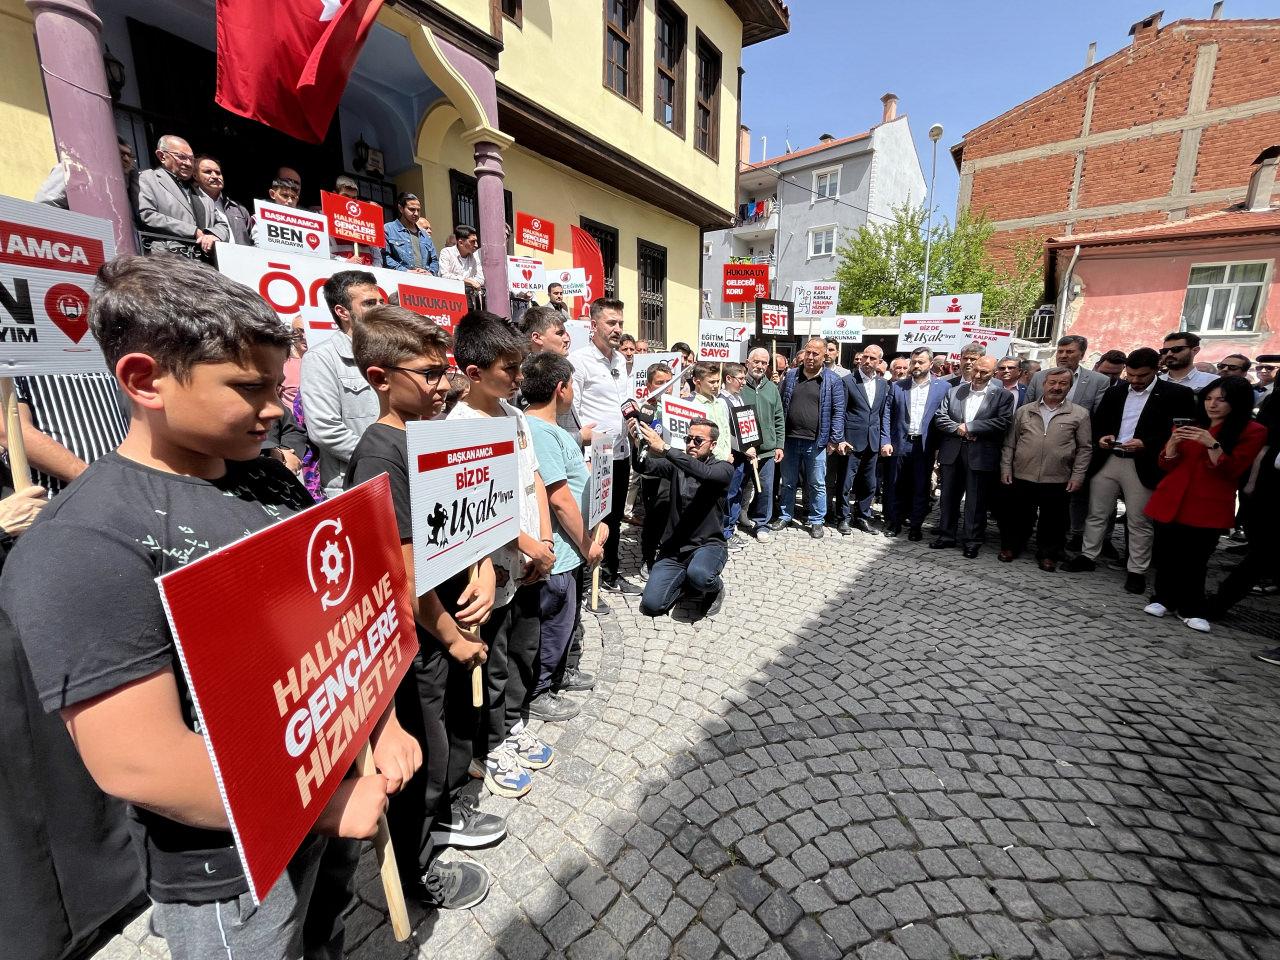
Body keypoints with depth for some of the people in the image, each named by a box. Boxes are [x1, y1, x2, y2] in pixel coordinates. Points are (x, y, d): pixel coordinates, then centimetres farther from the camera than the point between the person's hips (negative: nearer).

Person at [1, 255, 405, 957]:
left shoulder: (271, 481, -3)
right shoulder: (80, 544, -25)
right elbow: (138, 762, -27)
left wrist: (383, 725, -1)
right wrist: (328, 805, -17)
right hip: (230, 872, -5)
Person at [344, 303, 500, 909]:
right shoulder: (380, 455, -23)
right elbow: (403, 573, -23)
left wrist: (483, 577, -8)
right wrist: (454, 637, -13)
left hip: (454, 622, 8)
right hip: (415, 642, -8)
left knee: (459, 727, 27)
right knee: (422, 763, 14)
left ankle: (448, 812, 54)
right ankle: (419, 874, 41)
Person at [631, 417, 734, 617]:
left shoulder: (723, 469, -5)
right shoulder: (677, 464, 6)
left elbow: (703, 472, -29)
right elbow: (644, 467, -10)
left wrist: (664, 448, -37)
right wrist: (636, 443, -31)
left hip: (708, 545, -3)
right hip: (673, 548, 3)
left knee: (698, 575, -37)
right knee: (651, 605, -12)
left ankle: (715, 587, 1)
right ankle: (684, 580, 19)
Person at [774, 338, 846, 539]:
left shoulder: (833, 381, -2)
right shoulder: (790, 376, 6)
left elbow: (838, 412, -2)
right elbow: (780, 406, 9)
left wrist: (834, 439, -8)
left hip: (816, 442, -2)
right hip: (790, 440, 3)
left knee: (817, 485, 7)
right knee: (788, 482, 14)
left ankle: (816, 521, 20)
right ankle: (784, 516, 28)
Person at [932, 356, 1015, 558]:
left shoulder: (1003, 395, 1)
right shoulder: (954, 391, 10)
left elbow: (1003, 422, -12)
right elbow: (939, 418, 3)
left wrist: (969, 426, -14)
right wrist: (958, 429, -13)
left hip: (980, 455, -3)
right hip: (952, 452, 3)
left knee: (976, 501, 4)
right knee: (949, 497, 11)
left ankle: (972, 541, 16)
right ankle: (947, 535, 24)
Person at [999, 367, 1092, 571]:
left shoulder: (1079, 414, 4)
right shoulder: (1023, 411, 7)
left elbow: (1085, 448, 4)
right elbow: (1010, 443, 9)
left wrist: (1078, 475, -3)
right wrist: (1006, 467, 3)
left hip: (1057, 481, -1)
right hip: (1022, 476, 1)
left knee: (1052, 519, 8)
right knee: (1018, 515, 10)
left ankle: (1048, 554, 22)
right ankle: (1011, 547, 25)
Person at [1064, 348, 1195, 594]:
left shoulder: (1176, 394, -2)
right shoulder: (1115, 391, 9)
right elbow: (1098, 421, 15)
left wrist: (1146, 443, -19)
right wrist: (1101, 437, -5)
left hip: (1142, 466, -4)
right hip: (1107, 461, 4)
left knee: (1139, 522, 4)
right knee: (1096, 514, 11)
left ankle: (1137, 571, 14)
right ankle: (1088, 556, 22)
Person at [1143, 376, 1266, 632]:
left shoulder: (1252, 432, 1)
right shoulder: (1189, 425, 12)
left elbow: (1231, 471, -8)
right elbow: (1166, 465, 8)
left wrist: (1212, 444, -22)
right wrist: (1173, 441, -10)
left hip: (1209, 507, -3)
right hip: (1172, 501, 3)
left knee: (1195, 560, -1)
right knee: (1165, 554, 5)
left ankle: (1191, 609, 13)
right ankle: (1164, 599, 20)